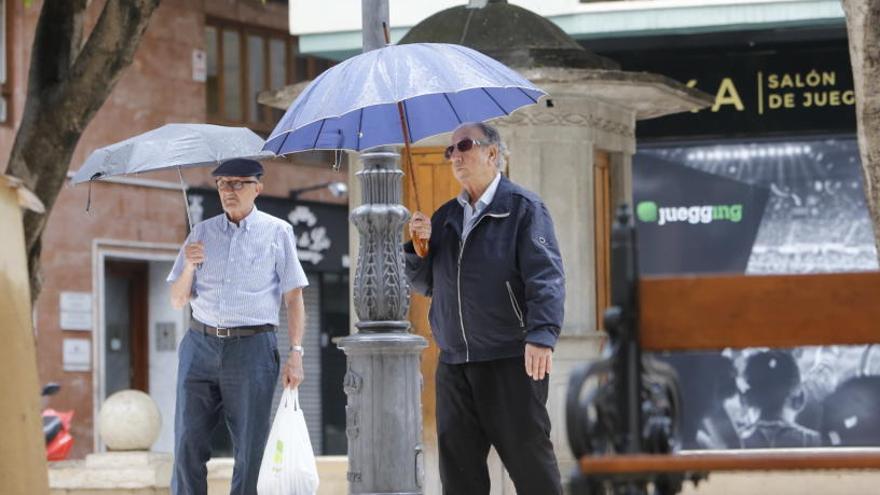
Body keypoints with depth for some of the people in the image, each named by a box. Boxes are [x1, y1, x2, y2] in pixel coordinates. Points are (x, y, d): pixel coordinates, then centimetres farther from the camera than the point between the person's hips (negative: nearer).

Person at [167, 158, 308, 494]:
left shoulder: (277, 232, 3)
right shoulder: (202, 232, 11)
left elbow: (293, 297, 2)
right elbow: (177, 300, 13)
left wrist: (296, 353, -6)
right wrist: (189, 267, -7)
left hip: (252, 348, -3)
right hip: (201, 344, 3)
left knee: (250, 450, -1)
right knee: (188, 444, 0)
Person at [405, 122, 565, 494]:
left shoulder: (523, 208, -2)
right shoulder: (445, 217, 18)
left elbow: (546, 277, -13)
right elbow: (424, 284, 21)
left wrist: (541, 335, -26)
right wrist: (417, 245, 2)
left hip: (510, 361, -6)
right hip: (454, 363, 6)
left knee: (528, 457, -4)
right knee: (458, 462, 6)